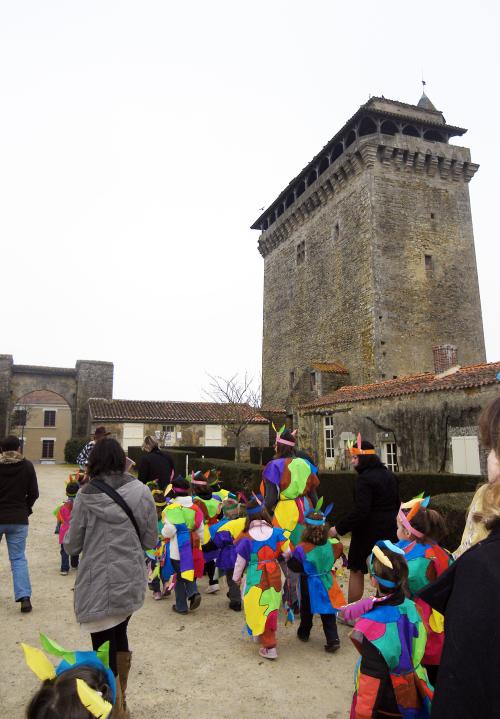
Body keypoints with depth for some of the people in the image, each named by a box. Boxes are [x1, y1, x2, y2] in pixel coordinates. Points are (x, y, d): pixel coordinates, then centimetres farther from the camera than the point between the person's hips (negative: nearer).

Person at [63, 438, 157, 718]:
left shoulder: (86, 496, -12)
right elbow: (151, 541, 0)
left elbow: (72, 545, -5)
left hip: (99, 584, -4)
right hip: (131, 581, 4)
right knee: (120, 637, 25)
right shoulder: (142, 492, -6)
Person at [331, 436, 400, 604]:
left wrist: (338, 528, -22)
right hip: (389, 531, 8)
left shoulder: (364, 479, -20)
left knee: (356, 571, 7)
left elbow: (360, 511, -27)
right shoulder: (389, 475, 8)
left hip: (368, 533, -8)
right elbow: (396, 503, 18)